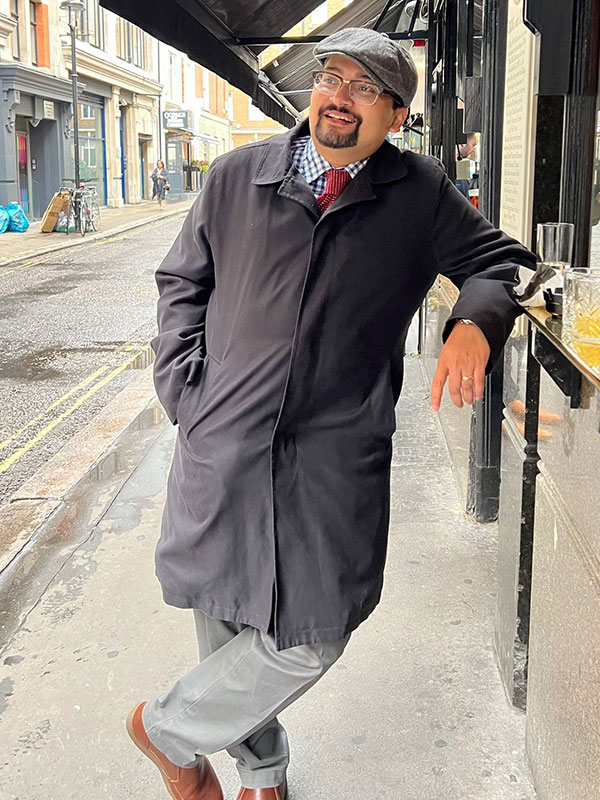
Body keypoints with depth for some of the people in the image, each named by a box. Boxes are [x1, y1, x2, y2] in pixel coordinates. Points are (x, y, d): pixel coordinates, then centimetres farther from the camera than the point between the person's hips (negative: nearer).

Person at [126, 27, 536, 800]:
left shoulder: (421, 194, 5)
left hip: (335, 458, 0)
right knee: (225, 623, 10)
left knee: (309, 639, -1)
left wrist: (475, 322, -8)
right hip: (222, 445, 1)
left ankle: (170, 729, 27)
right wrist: (184, 387, 4)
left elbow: (500, 262, 15)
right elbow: (181, 283, 16)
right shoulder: (236, 176, 7)